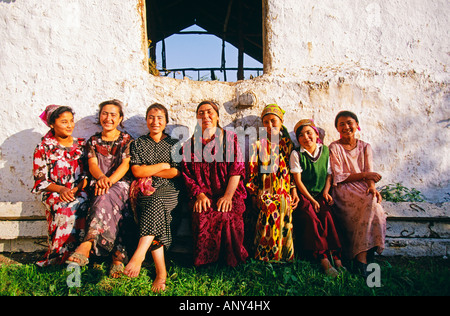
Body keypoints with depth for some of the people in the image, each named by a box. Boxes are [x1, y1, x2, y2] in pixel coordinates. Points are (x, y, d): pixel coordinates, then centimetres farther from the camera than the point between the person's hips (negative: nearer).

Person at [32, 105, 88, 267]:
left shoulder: (81, 145, 13)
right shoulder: (43, 149, 6)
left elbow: (88, 173, 9)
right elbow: (40, 181, 2)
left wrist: (77, 188, -10)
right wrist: (61, 189, -15)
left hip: (79, 192, 2)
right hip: (54, 194, -2)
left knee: (80, 205, -33)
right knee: (69, 207, -35)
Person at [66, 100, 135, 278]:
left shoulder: (127, 140, 9)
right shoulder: (93, 141, 18)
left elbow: (125, 164, -6)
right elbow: (92, 164, 2)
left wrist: (109, 181, -26)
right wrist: (101, 177, -24)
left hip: (121, 184, -2)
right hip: (98, 186, 3)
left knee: (105, 197, -38)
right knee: (107, 201, -34)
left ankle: (86, 246, -49)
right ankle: (118, 255, -44)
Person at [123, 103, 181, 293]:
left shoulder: (174, 143, 13)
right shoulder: (137, 144, 15)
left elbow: (177, 172, 1)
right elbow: (136, 171, 1)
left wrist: (148, 173, 0)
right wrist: (163, 166, -1)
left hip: (169, 191, -1)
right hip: (145, 194, 1)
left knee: (155, 202, -36)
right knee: (153, 207, -30)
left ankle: (139, 254, -40)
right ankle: (161, 272, -28)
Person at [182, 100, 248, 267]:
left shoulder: (230, 138, 11)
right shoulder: (190, 144, 16)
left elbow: (236, 170, 1)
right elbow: (188, 175, 10)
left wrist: (228, 195, -12)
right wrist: (199, 194, -9)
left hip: (229, 193, -1)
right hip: (202, 195, 1)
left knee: (228, 216, -32)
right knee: (202, 217, -31)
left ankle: (231, 260, -9)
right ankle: (203, 261, -11)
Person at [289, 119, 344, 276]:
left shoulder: (326, 151, 7)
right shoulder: (296, 154, -3)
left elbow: (329, 174, 12)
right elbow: (298, 180, -6)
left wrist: (326, 192, -4)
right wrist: (311, 200, -10)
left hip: (321, 195, 2)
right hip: (304, 195, -2)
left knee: (327, 216, -25)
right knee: (311, 218, -28)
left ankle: (336, 257, -23)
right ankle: (323, 258, -27)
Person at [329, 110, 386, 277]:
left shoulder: (365, 147, 15)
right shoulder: (334, 148, 1)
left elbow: (370, 173, 6)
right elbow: (337, 177, -7)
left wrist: (371, 186, -16)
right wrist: (364, 175, -11)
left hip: (362, 188, 4)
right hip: (343, 190, -4)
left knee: (374, 202, -30)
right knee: (370, 204, -31)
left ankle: (361, 255, -25)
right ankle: (362, 256, -28)